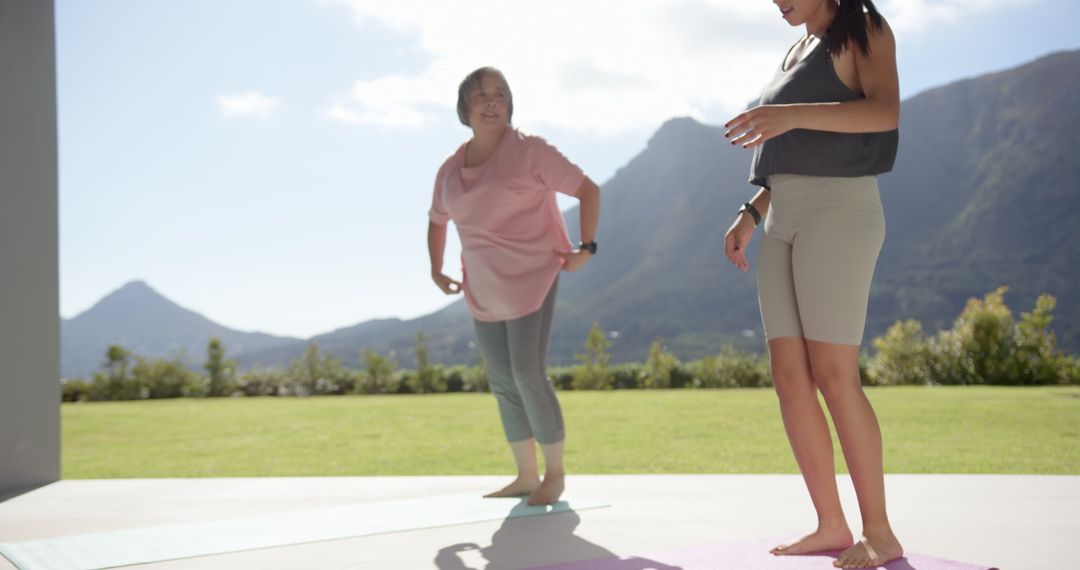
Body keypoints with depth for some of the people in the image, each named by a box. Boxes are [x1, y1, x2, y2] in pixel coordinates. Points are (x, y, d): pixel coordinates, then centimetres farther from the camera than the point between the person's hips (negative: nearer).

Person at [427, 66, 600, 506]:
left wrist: (586, 247, -11)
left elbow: (587, 189, -5)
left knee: (527, 375, -11)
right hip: (483, 292, 6)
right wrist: (436, 271, 14)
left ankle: (555, 473, 5)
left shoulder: (529, 151, -8)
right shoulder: (450, 170, 8)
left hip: (531, 280, -6)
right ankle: (526, 476, 21)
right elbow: (436, 221, 25)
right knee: (502, 383, 9)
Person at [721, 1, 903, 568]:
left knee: (833, 375, -15)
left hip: (838, 212, -8)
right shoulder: (796, 54, 23)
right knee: (789, 378, -1)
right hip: (784, 222, 8)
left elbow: (885, 112, -18)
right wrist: (749, 215, 14)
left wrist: (793, 113, -30)